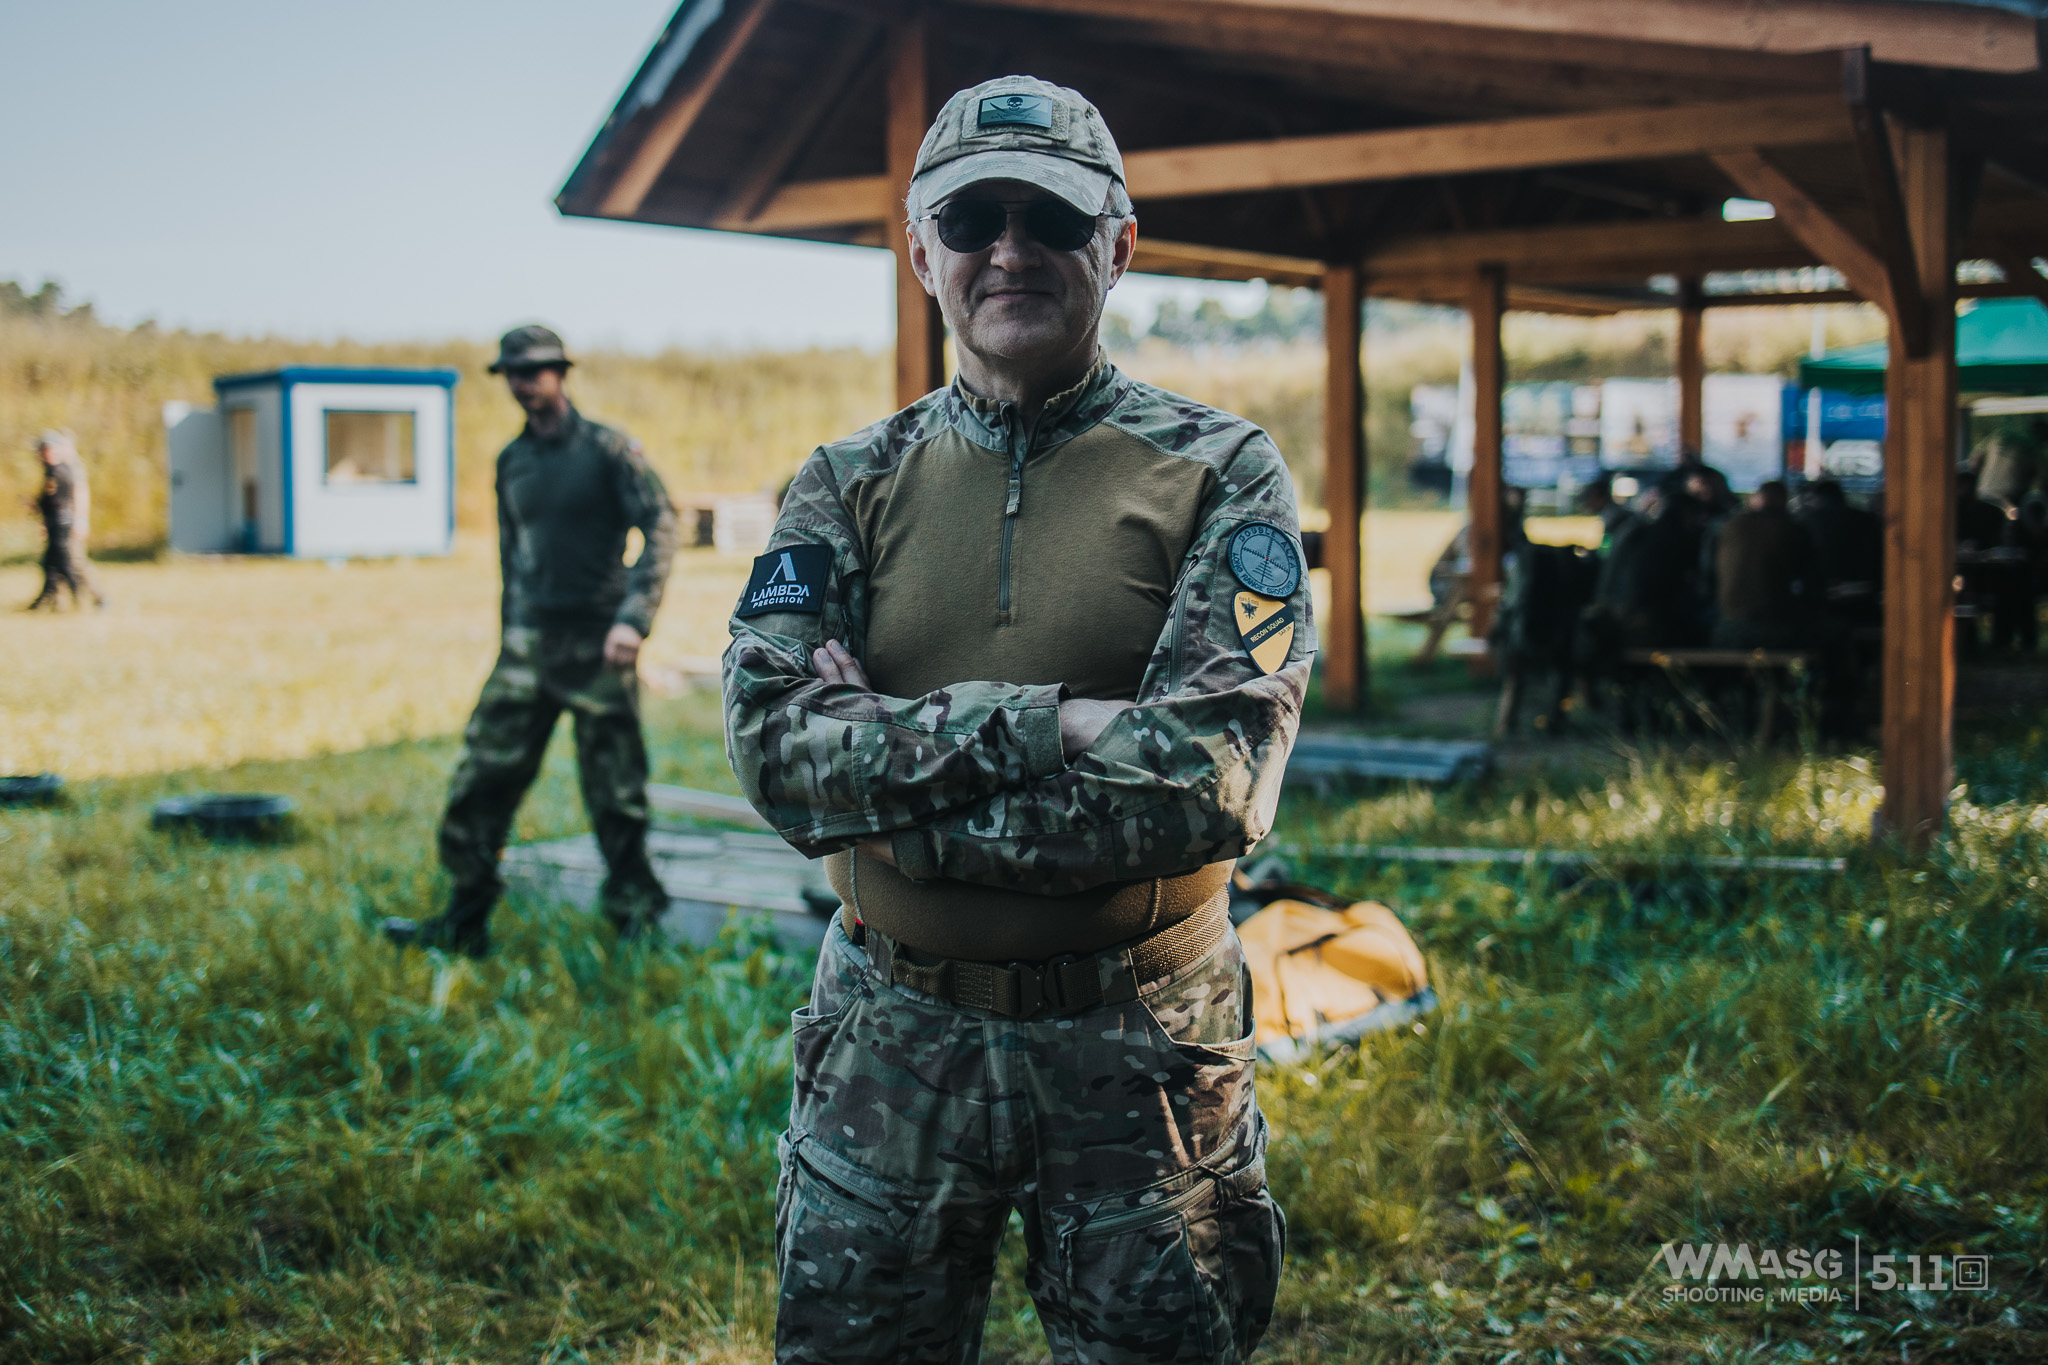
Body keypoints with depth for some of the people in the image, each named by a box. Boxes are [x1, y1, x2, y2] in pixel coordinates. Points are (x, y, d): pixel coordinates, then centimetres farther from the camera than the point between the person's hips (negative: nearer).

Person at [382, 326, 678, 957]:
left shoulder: (609, 449, -5)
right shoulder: (511, 461, 12)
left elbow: (660, 525, -11)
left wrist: (633, 617, -21)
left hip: (596, 644, -5)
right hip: (527, 644, 5)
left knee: (615, 794, -1)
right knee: (480, 779, 1)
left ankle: (635, 920, 12)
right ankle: (464, 923, 11)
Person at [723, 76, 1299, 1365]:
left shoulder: (1220, 474, -4)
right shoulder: (853, 483, 4)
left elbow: (1209, 777, -18)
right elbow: (776, 744, -11)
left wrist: (893, 760, -14)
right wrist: (1045, 724, -22)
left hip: (1139, 1053, -2)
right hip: (889, 1041, 2)